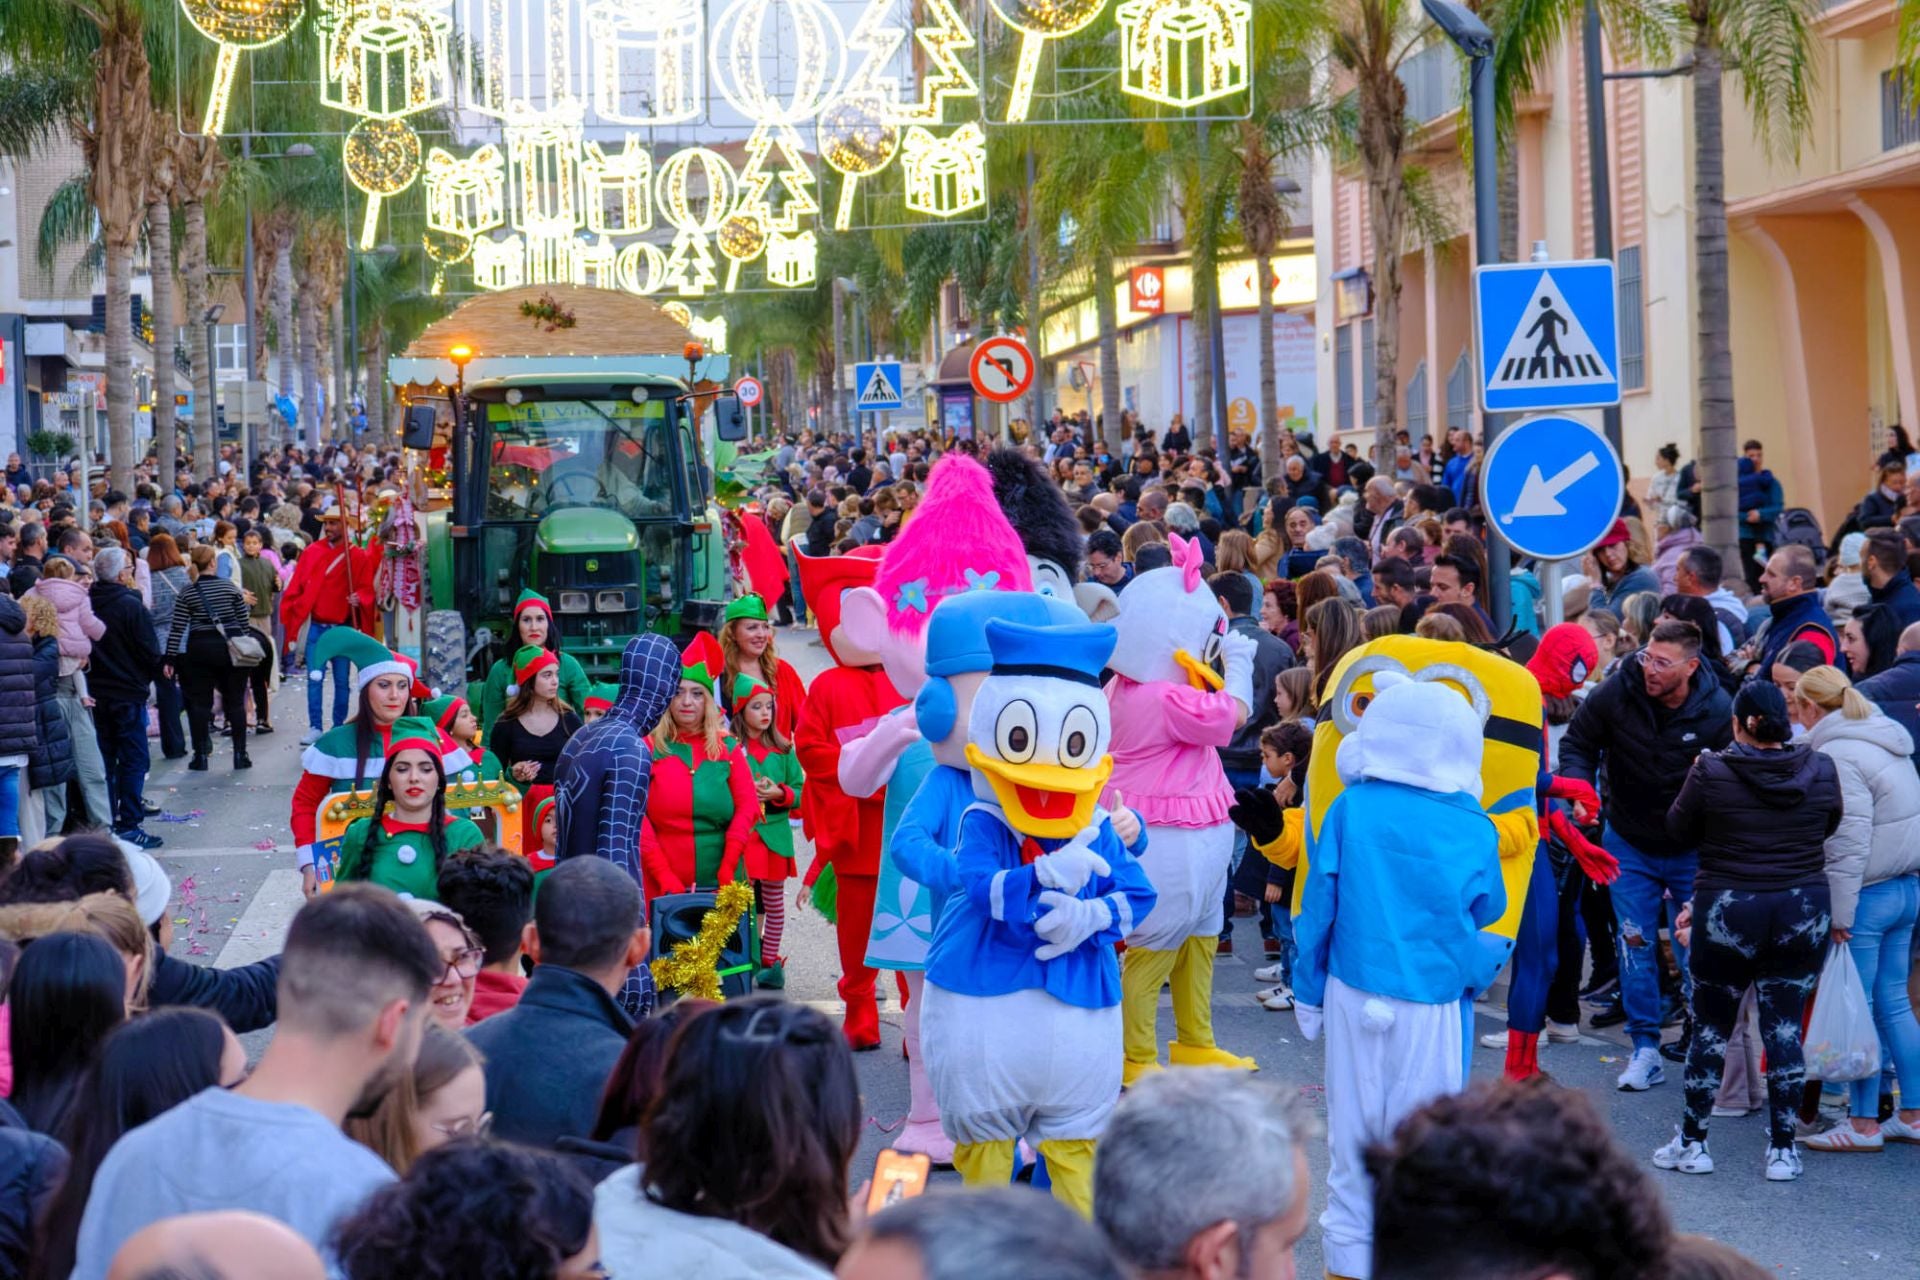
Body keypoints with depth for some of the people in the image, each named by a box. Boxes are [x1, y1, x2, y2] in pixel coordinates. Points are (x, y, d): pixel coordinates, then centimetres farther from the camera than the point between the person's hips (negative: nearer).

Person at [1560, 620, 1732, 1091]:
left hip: (1691, 849, -1)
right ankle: (1645, 1049, 11)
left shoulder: (1718, 711, -19)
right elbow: (1577, 743, -1)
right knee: (1636, 945, 3)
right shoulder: (1616, 693, -16)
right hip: (1630, 843, 1)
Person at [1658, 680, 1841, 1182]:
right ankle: (1783, 1150, 9)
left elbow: (1680, 830, 1)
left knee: (1710, 1025, 10)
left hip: (1727, 912, -2)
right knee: (1785, 1027, 8)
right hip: (1804, 912, 2)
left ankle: (1692, 1142, 16)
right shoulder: (1821, 770, -6)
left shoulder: (1711, 771, -14)